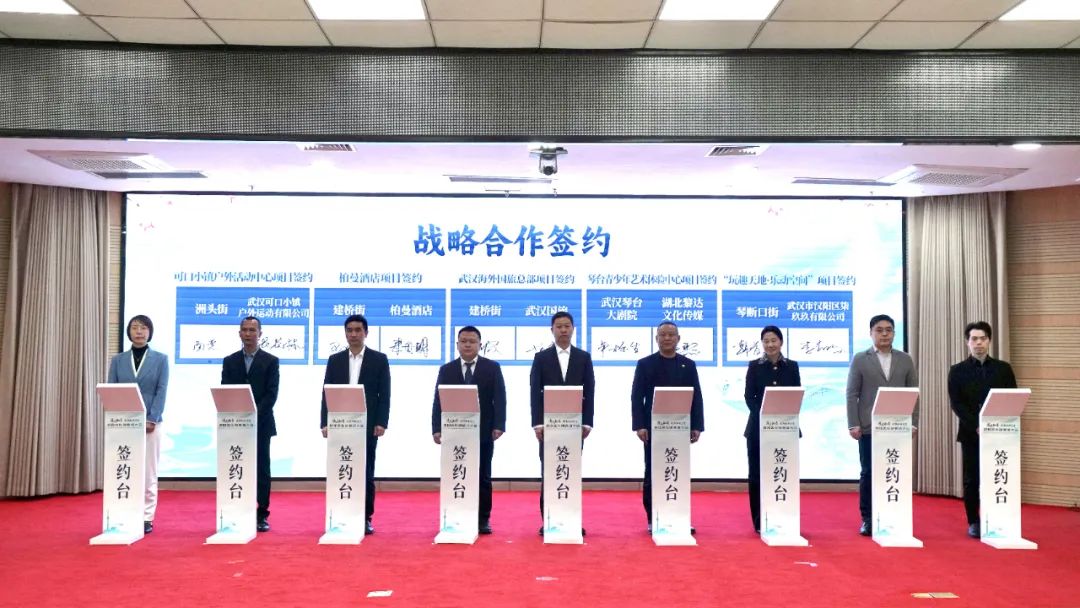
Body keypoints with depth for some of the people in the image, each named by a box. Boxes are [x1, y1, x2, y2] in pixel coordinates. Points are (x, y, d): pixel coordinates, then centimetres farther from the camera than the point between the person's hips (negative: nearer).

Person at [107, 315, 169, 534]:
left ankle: (146, 518, 7)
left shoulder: (160, 359, 3)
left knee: (148, 472, 1)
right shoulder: (118, 360, 8)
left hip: (149, 422, -2)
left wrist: (151, 419, -13)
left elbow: (161, 391, -3)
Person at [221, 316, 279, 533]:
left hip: (261, 424, -2)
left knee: (261, 470, 0)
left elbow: (271, 394, -4)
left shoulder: (271, 361, 4)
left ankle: (261, 515, 3)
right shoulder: (229, 361, 11)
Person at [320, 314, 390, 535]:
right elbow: (327, 393, 7)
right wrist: (325, 423, -2)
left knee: (366, 473, 2)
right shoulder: (334, 360, 10)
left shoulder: (379, 359, 3)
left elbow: (384, 394, -1)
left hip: (367, 425, -2)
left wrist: (381, 423, -10)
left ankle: (365, 519, 9)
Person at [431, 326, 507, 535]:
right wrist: (437, 428, -8)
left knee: (483, 477, 4)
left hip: (483, 432, -1)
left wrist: (499, 425, -14)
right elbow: (438, 401, 3)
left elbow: (499, 398, -2)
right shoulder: (446, 370, 8)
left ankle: (483, 519, 11)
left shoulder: (492, 367, 4)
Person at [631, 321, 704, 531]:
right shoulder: (645, 364, 4)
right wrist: (639, 425, -12)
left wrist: (696, 426, -2)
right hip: (653, 428, -2)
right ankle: (653, 519, 8)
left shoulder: (688, 365, 10)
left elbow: (696, 397, 7)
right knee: (652, 475, 1)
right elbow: (636, 396, -2)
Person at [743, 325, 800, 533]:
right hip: (759, 427, -1)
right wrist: (765, 416, -15)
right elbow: (749, 396, -1)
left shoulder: (792, 366, 8)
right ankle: (760, 522, 6)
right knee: (757, 474, 0)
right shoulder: (754, 366, 5)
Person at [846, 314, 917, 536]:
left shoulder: (905, 360, 10)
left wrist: (913, 423, 1)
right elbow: (852, 394, -1)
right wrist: (853, 424, -8)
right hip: (869, 427, -2)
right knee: (868, 474, 1)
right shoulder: (860, 359, 3)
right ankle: (867, 519, 9)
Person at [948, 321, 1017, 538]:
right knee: (971, 480, 3)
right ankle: (974, 522, 12)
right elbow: (956, 404, -3)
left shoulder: (1003, 368, 8)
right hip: (970, 434, -1)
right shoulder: (957, 371, 4)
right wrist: (977, 426, -14)